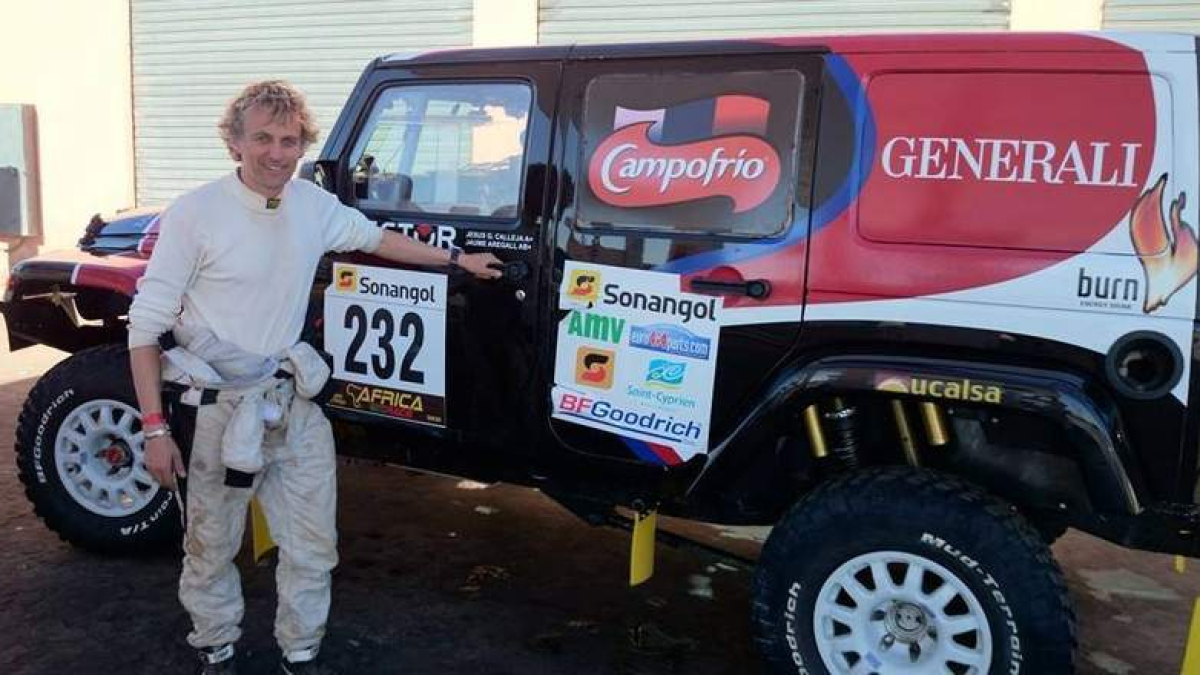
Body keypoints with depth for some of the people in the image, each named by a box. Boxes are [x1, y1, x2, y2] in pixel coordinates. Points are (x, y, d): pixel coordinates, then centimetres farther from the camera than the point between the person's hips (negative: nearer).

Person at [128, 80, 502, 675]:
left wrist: (458, 259, 24)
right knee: (211, 548, 13)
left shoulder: (314, 205, 1)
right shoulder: (195, 214, -14)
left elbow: (373, 238, 21)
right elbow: (146, 325, -11)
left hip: (291, 401, 5)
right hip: (215, 409, -4)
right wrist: (155, 427, -15)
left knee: (313, 545, 10)